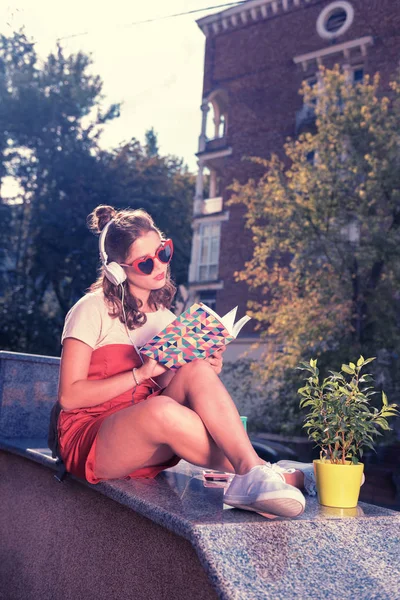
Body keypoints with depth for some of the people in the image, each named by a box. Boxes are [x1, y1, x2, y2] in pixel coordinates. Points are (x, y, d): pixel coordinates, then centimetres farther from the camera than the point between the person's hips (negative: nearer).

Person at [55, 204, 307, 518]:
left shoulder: (164, 316, 12)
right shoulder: (93, 310, -6)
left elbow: (167, 388, 8)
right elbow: (69, 396, -12)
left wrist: (206, 370, -12)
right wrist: (141, 373, -19)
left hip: (151, 449, 5)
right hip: (91, 442, -5)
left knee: (198, 372, -25)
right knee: (160, 408, -38)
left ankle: (253, 474, -34)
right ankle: (253, 472, -27)